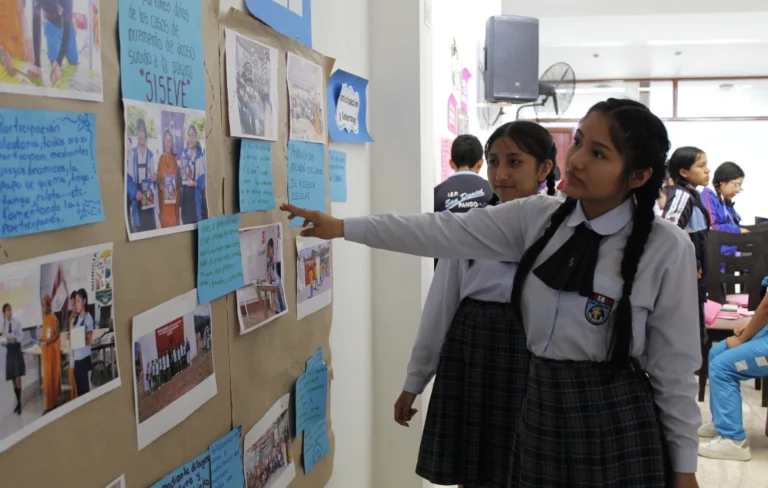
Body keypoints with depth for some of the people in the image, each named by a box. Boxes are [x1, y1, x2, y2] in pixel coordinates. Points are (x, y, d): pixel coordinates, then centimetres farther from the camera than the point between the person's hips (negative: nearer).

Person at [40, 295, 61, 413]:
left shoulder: (54, 318, -12)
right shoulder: (44, 318, 12)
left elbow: (57, 335, -13)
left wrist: (48, 341, -27)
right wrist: (41, 341, 0)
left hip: (53, 349, -7)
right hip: (45, 349, 7)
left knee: (54, 374, -1)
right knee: (47, 376, 8)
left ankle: (55, 401, 6)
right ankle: (49, 404, 12)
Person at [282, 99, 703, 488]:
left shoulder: (666, 248, -13)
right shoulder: (536, 217, -2)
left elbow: (675, 366, -8)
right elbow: (446, 233, -3)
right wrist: (342, 227, -4)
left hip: (616, 420, -4)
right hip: (541, 406, 4)